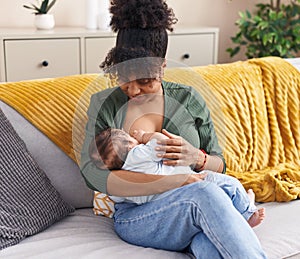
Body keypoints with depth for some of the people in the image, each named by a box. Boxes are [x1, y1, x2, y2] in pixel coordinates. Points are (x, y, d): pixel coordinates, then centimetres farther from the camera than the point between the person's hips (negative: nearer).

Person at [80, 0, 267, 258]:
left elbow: (219, 166, 15)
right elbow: (92, 173, -12)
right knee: (205, 193, -34)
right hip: (136, 217, -1)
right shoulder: (104, 104, 3)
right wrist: (169, 183, -21)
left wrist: (196, 158, -12)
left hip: (197, 208, 2)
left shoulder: (188, 99, 9)